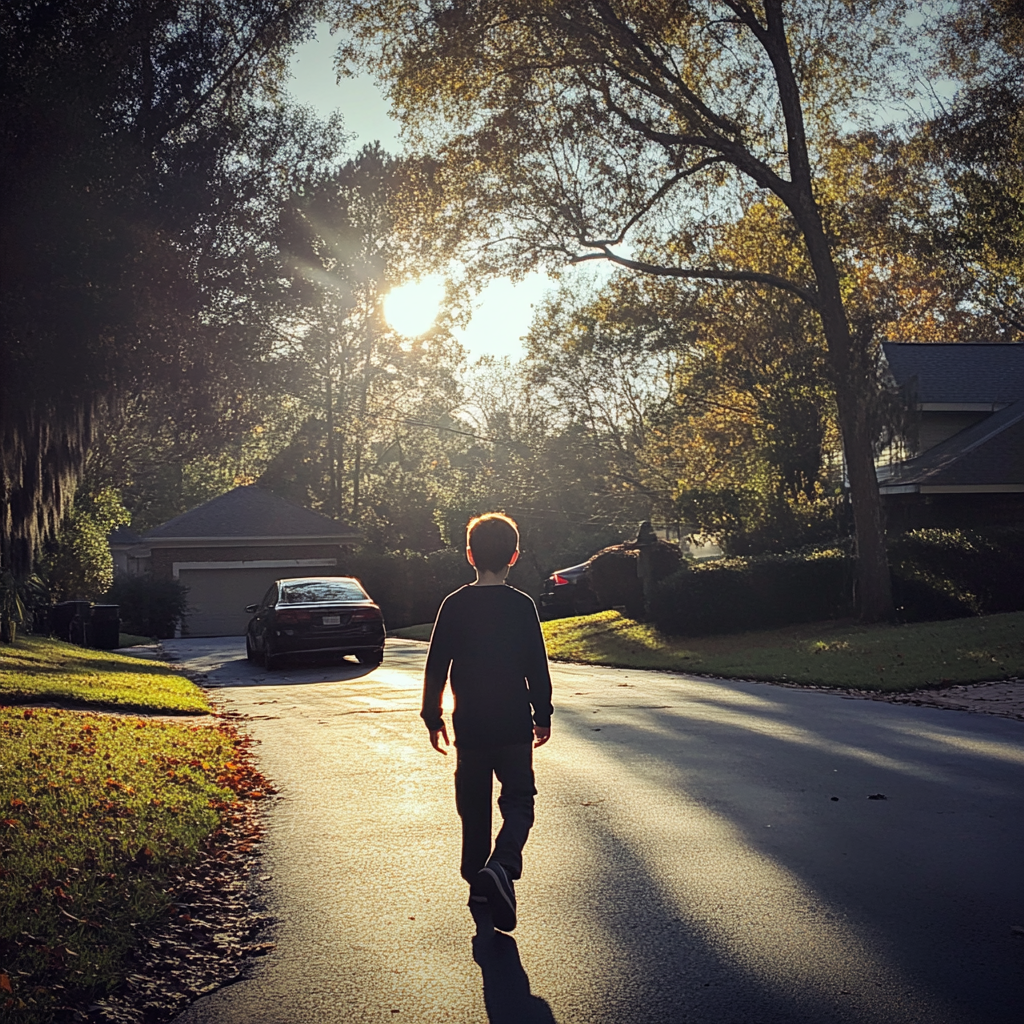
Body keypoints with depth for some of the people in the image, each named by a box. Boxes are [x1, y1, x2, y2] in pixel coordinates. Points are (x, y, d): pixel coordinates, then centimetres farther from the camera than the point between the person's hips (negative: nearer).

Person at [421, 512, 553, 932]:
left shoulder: (454, 606, -2)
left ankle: (478, 882, 22)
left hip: (469, 727, 2)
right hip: (514, 725, -1)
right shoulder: (521, 605, -5)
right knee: (518, 800, 6)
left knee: (474, 805, 15)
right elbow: (537, 668, -3)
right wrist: (543, 715, 8)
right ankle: (502, 865, -19)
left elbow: (436, 669, -1)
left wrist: (433, 717, 10)